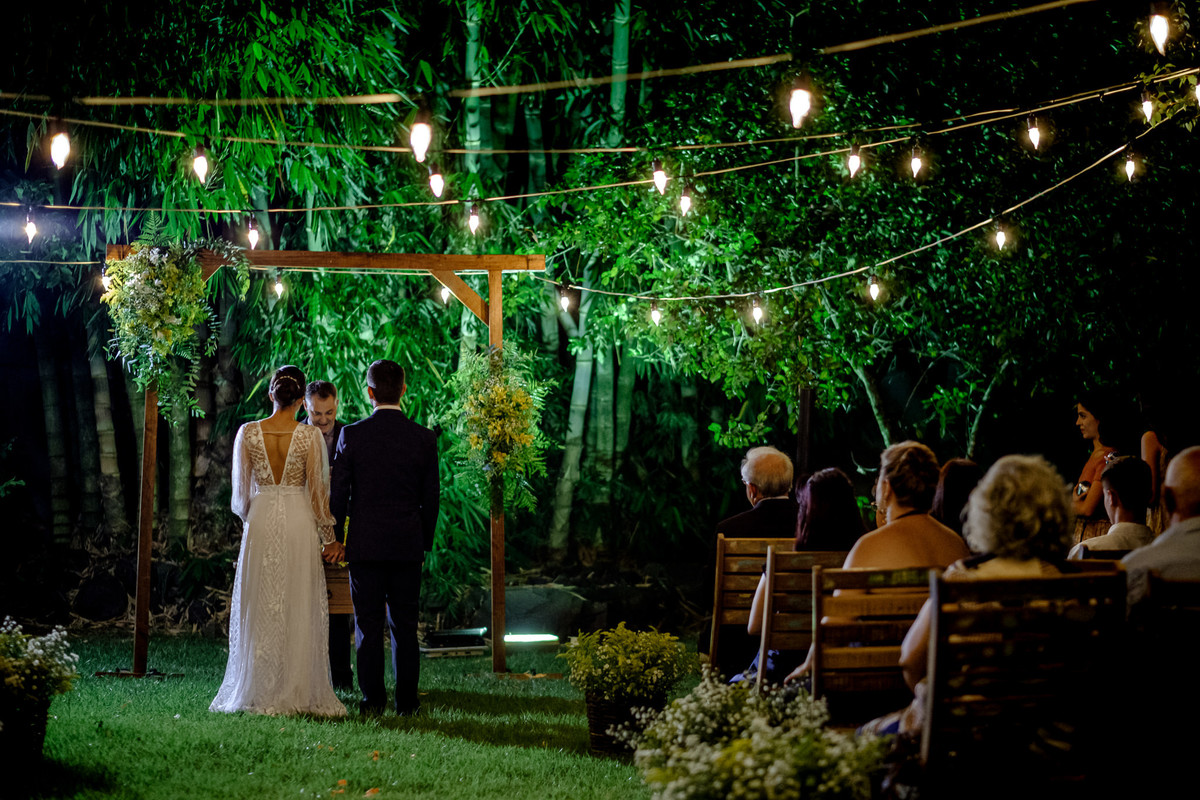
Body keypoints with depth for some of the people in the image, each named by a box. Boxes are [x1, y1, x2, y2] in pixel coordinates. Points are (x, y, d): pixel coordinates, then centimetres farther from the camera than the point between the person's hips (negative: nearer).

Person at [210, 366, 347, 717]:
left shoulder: (248, 433, -2)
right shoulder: (309, 435, -6)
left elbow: (241, 490, 4)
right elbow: (317, 489, -4)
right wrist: (329, 537, 5)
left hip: (261, 522, 1)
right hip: (300, 521, -1)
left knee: (260, 611, 8)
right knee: (299, 610, 4)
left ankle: (259, 692, 9)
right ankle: (299, 693, 4)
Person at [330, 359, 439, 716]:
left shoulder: (351, 435, -6)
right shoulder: (423, 438, -1)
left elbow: (338, 493, -2)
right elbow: (430, 497, 4)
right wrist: (425, 542, 16)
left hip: (365, 543, -1)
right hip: (408, 545, 1)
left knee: (368, 625, 3)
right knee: (404, 626, 6)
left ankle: (372, 700, 3)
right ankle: (406, 702, 6)